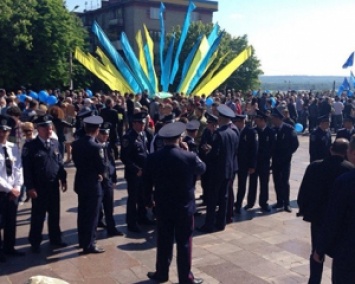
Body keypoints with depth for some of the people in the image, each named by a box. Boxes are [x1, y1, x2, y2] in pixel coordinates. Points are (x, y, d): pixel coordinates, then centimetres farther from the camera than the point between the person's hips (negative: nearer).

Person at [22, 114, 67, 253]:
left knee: (55, 214, 15)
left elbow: (60, 163, 11)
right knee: (38, 215, 7)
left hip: (54, 185, 5)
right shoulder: (30, 146, -11)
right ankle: (35, 242, 21)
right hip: (39, 187, -5)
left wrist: (63, 179, 7)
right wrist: (30, 187, -15)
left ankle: (55, 238, 30)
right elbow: (27, 168, -12)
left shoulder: (55, 143, 5)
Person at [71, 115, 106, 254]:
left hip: (80, 182, 8)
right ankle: (89, 245, 8)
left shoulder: (76, 144, 1)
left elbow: (76, 161, 8)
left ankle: (82, 241, 29)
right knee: (92, 215, 2)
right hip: (93, 184, -7)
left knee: (82, 213, 17)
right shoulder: (96, 147, -21)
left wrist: (85, 170, 7)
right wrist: (99, 174, 4)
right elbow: (102, 167, -16)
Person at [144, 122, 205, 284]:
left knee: (164, 241, 15)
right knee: (184, 242, 7)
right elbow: (202, 169, 5)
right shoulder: (189, 157, -16)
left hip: (163, 206, 3)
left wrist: (148, 200, 16)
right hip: (184, 206, -2)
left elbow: (147, 182, 2)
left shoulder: (153, 158, -7)